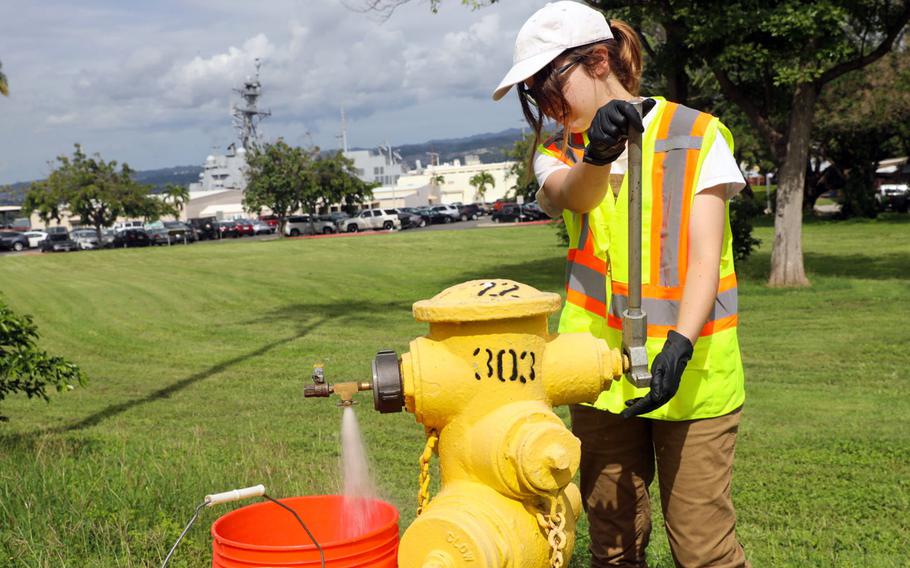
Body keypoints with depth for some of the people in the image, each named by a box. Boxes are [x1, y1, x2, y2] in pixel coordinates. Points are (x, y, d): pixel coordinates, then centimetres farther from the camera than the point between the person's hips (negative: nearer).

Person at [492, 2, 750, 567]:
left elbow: (705, 256, -10)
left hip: (691, 370, -3)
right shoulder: (558, 155, 8)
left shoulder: (698, 136, -1)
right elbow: (571, 195, -18)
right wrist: (598, 154, -41)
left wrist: (680, 345, -26)